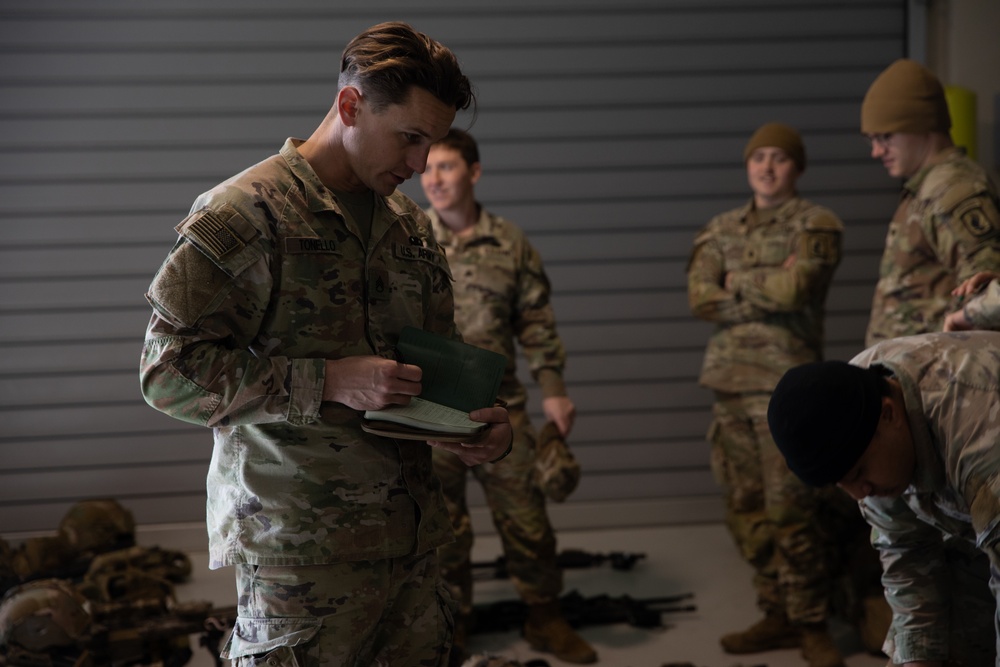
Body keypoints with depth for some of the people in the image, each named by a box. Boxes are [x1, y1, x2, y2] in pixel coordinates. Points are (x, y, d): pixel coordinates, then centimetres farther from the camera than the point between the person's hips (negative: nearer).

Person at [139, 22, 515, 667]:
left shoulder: (413, 226, 15)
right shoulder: (245, 214, -8)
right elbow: (169, 370, -13)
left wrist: (480, 421, 1)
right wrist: (327, 382, -20)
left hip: (413, 535, 7)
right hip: (300, 542, -6)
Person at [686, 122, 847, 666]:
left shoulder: (815, 225, 1)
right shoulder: (721, 230, 15)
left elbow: (799, 287, -17)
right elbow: (700, 299, 0)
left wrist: (739, 282, -2)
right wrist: (770, 290, -8)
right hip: (730, 381, 6)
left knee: (789, 512, -7)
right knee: (745, 509, 8)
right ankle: (778, 617, 20)